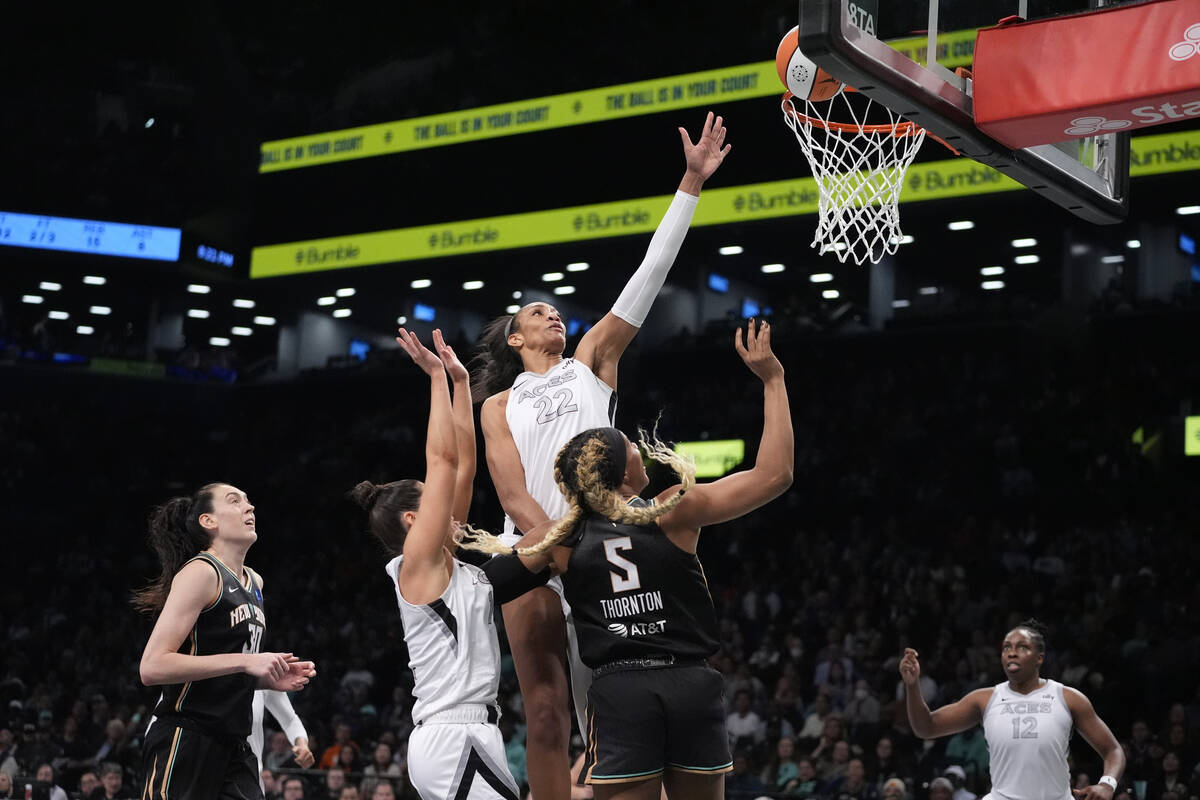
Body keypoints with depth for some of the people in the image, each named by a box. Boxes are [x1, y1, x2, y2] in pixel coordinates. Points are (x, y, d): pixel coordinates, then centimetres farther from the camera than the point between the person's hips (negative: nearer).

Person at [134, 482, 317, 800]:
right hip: (185, 741, -8)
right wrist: (245, 661, -21)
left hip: (232, 746, 8)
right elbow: (152, 667, -20)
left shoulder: (254, 582, 17)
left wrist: (271, 679, 8)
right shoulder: (200, 572, -10)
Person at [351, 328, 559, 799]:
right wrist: (438, 376, -2)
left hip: (445, 739, 10)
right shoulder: (417, 562, -5)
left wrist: (460, 379, 17)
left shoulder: (446, 567, 17)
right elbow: (442, 459, -8)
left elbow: (464, 465, 17)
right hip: (457, 741, -10)